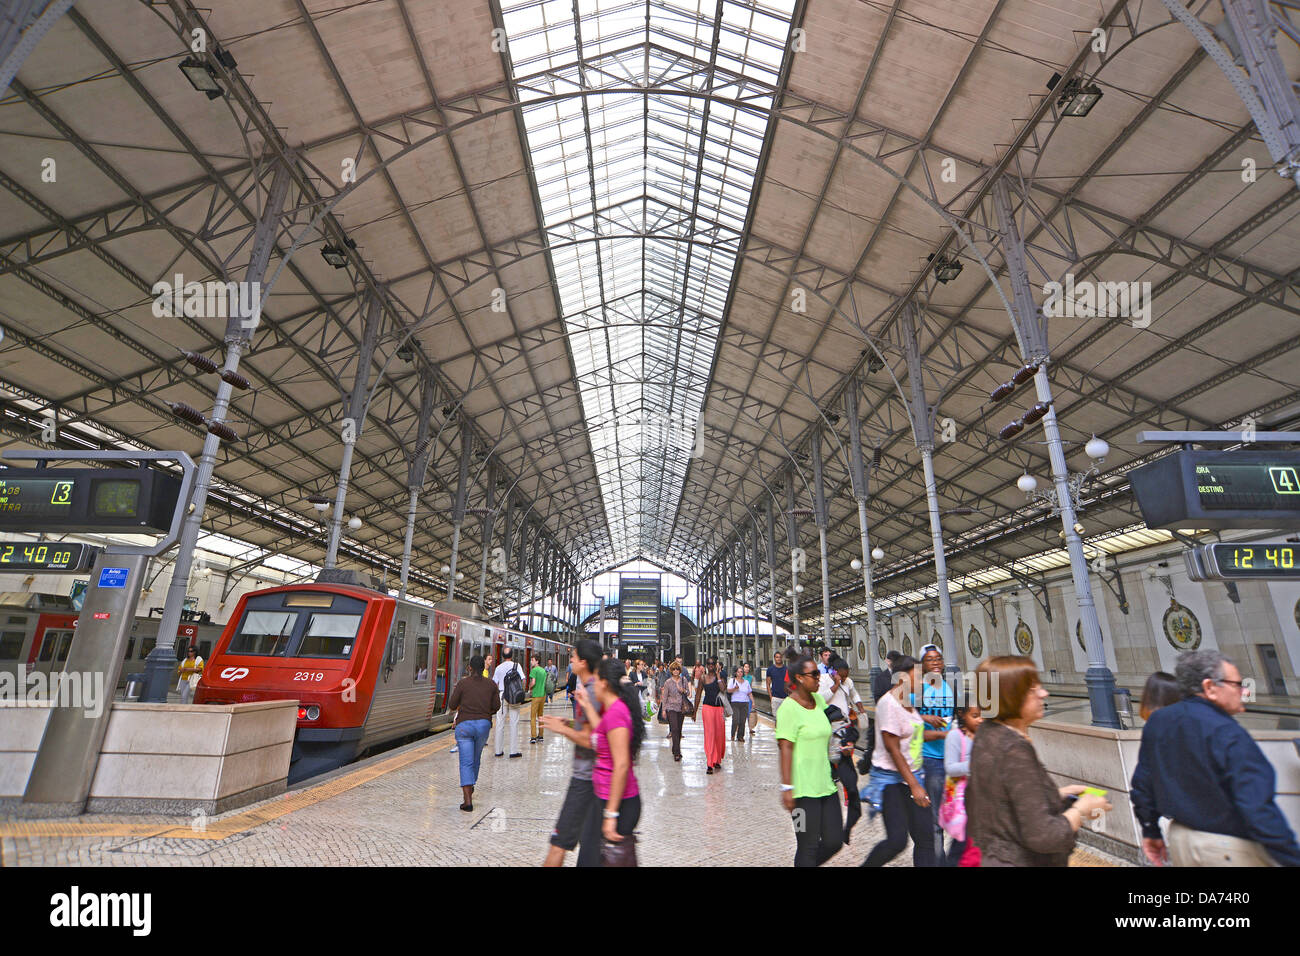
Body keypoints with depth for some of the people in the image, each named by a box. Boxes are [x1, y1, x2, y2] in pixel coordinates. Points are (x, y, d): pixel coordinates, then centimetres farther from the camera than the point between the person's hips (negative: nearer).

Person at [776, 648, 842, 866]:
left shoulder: (819, 700, 8)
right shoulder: (789, 708, -15)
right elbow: (785, 748, -17)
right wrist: (787, 788, -19)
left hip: (826, 785, 8)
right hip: (803, 789, -7)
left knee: (834, 841, 12)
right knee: (808, 847, 1)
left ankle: (804, 863, 33)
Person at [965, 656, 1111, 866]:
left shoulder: (987, 733, -1)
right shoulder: (1015, 751, -27)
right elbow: (1042, 837, -24)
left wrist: (1059, 794, 9)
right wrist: (1082, 809, -10)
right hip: (1021, 861, -8)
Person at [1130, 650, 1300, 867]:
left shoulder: (1157, 721, 1)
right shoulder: (1228, 735, -21)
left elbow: (1142, 783, 8)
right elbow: (1260, 810, -23)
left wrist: (1151, 831, 18)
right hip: (1230, 850, -6)